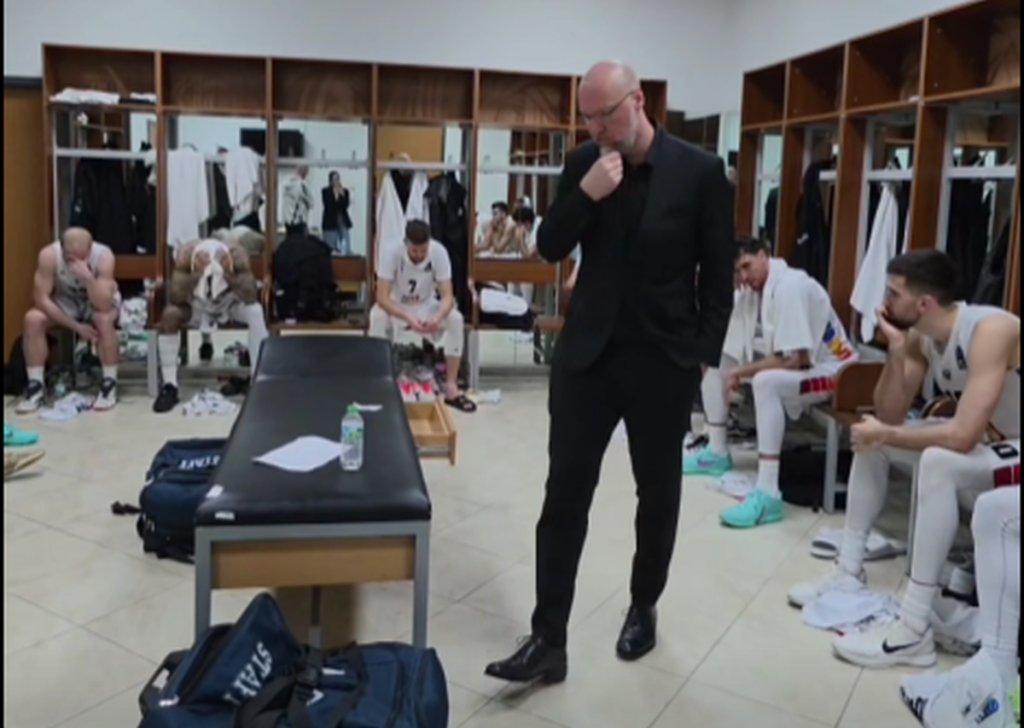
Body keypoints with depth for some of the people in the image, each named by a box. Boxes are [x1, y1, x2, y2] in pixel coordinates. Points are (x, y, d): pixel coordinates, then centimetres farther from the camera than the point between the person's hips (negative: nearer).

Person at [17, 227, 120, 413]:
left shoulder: (104, 256, -32)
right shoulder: (49, 255, -27)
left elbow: (103, 306, -38)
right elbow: (41, 299, -23)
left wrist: (87, 277, -53)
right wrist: (76, 326, -27)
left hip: (99, 302, -2)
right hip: (66, 301, 2)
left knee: (104, 319, -36)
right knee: (33, 319, -24)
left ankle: (110, 383, -20)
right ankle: (36, 385, -10)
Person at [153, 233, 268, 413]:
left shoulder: (236, 253, -36)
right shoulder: (186, 253, -35)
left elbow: (251, 297, -43)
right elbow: (175, 297, -42)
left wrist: (229, 276, -59)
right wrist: (196, 276, -59)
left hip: (231, 303, 0)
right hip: (195, 305, 0)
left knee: (256, 313, -30)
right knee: (170, 314, -29)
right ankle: (169, 385, -18)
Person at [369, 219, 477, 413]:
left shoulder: (439, 252, -24)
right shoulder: (392, 252, -28)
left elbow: (448, 296, -25)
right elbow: (382, 297, -32)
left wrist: (438, 317, -47)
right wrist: (408, 318, -48)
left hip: (426, 306, 1)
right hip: (396, 306, -1)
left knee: (455, 319, -28)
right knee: (377, 317, -35)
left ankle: (451, 388, -19)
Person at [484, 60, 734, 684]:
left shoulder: (700, 170, -7)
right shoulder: (584, 163, 2)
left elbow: (718, 276, -3)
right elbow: (550, 250, 1)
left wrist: (705, 357, -5)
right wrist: (586, 194, -15)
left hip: (662, 361, -2)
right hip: (587, 353, 2)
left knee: (658, 495, 13)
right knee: (564, 496, 0)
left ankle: (644, 609, 35)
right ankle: (549, 640, 8)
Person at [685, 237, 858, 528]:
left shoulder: (790, 287, -24)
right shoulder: (751, 289, 2)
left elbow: (793, 360, -29)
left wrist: (741, 372, -19)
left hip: (829, 371, -9)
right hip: (786, 366, 10)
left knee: (766, 381, -38)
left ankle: (768, 495, -39)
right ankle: (717, 452, 14)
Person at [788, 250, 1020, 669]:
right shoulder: (920, 336, -4)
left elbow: (963, 438, -36)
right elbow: (890, 415, -4)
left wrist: (885, 434, -23)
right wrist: (897, 354, -18)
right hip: (981, 439, 9)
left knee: (938, 462, -36)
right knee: (867, 437, 3)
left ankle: (914, 631, -30)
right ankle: (848, 573, 8)